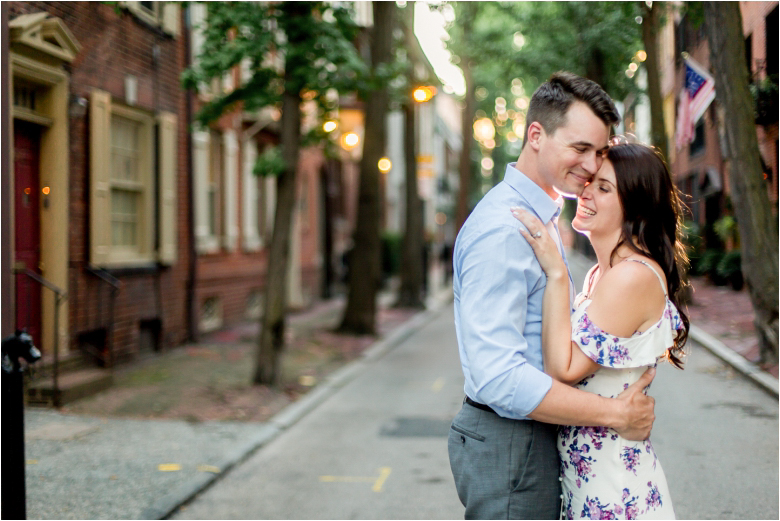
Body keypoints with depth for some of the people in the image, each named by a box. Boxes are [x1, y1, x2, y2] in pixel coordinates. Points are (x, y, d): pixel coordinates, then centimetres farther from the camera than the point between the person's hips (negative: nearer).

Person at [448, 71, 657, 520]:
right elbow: (498, 377, -29)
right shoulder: (502, 229, -21)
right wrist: (615, 413, -21)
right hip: (508, 445, -10)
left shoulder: (543, 217, 13)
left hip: (538, 439, 10)